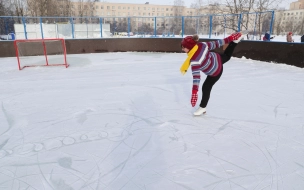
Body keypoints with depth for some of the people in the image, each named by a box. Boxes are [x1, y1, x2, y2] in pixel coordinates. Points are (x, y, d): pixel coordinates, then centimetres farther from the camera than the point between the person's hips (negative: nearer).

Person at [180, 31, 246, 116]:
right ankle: (236, 40, 49)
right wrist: (230, 38, 1)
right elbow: (215, 44, -13)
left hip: (215, 72, -6)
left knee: (206, 88, 7)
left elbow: (196, 77, -42)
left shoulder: (194, 61, -41)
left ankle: (202, 108, 24)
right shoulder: (201, 45, -22)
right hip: (218, 59, 6)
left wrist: (194, 92, -41)